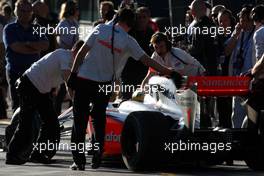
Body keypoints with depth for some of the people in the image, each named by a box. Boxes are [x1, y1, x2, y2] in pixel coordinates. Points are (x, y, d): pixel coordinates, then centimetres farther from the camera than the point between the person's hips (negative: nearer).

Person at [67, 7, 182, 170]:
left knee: (80, 120, 4)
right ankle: (97, 156, 11)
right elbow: (148, 60, -5)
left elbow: (82, 52, -4)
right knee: (99, 120, 19)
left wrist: (73, 73, 2)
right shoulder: (128, 41, -4)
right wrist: (170, 73, 0)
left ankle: (79, 159, -2)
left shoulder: (100, 29, -2)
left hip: (83, 79, 0)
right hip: (103, 85, 0)